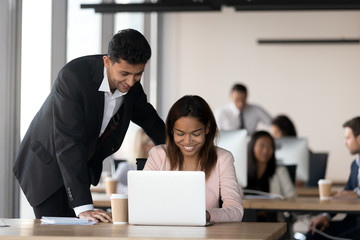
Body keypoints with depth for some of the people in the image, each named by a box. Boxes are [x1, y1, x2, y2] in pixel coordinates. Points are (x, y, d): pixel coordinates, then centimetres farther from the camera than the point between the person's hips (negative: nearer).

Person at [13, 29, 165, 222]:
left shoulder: (131, 83, -11)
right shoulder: (73, 76, -31)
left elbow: (145, 116, 14)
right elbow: (68, 143, -36)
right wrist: (83, 206, -40)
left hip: (83, 168, 6)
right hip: (47, 166, -6)